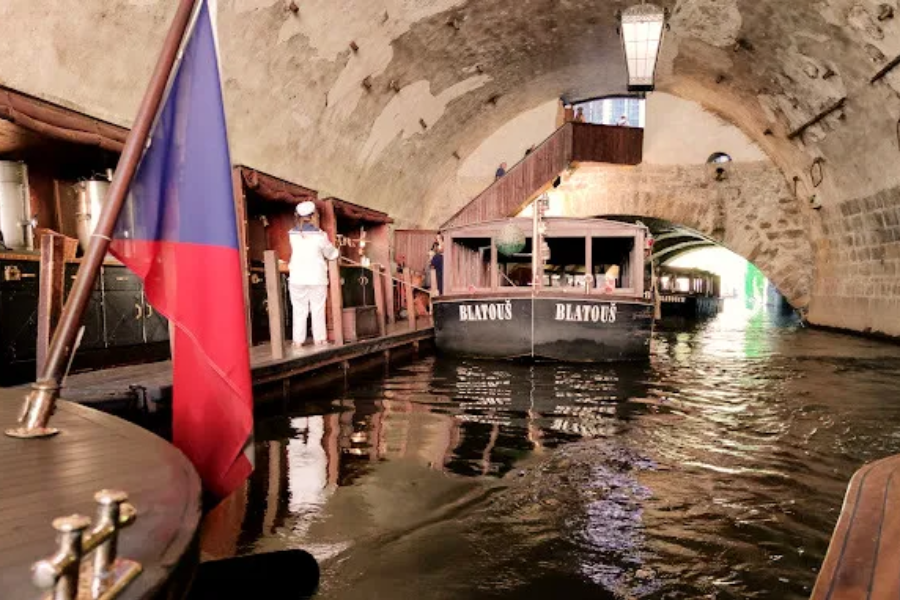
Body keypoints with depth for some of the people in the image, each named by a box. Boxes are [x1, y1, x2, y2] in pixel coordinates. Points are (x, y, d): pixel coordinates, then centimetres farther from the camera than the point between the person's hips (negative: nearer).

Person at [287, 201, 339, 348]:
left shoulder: (292, 235, -3)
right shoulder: (319, 235, -8)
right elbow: (331, 254, 4)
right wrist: (336, 251, 28)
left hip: (297, 278, 2)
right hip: (317, 277, -1)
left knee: (299, 310, 8)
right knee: (318, 310, 8)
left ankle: (298, 341, 9)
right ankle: (319, 339, 13)